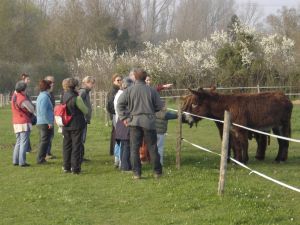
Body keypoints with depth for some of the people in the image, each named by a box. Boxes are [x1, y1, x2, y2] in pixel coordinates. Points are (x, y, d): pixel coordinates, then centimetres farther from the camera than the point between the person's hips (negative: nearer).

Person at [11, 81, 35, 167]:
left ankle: (15, 160, 13)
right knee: (24, 143, -6)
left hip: (16, 123, 8)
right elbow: (32, 110, -9)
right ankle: (22, 162, -9)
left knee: (18, 142, 15)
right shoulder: (23, 99, -17)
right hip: (24, 123, -8)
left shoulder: (14, 96, 3)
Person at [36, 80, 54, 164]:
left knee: (43, 141, 16)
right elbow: (43, 111, -23)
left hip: (40, 122, 10)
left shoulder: (40, 96, 15)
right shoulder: (45, 97, -16)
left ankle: (40, 158, 20)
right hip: (45, 123, -10)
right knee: (45, 141, -5)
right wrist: (49, 122, -20)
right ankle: (40, 159, -3)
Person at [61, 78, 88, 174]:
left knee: (66, 146, 14)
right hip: (76, 125, -6)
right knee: (76, 146, 1)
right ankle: (75, 168, 1)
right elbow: (86, 111, -6)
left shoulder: (63, 97, 1)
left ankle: (66, 167, 19)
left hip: (66, 126, 6)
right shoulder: (76, 98, -17)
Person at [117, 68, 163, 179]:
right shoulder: (152, 91, -1)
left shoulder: (129, 90, -2)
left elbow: (120, 104, -6)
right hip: (149, 122, 0)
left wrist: (124, 118, -1)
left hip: (134, 121, 0)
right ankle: (157, 171, 15)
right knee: (152, 147, 9)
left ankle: (136, 173, 2)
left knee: (134, 148, 5)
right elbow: (159, 106, 2)